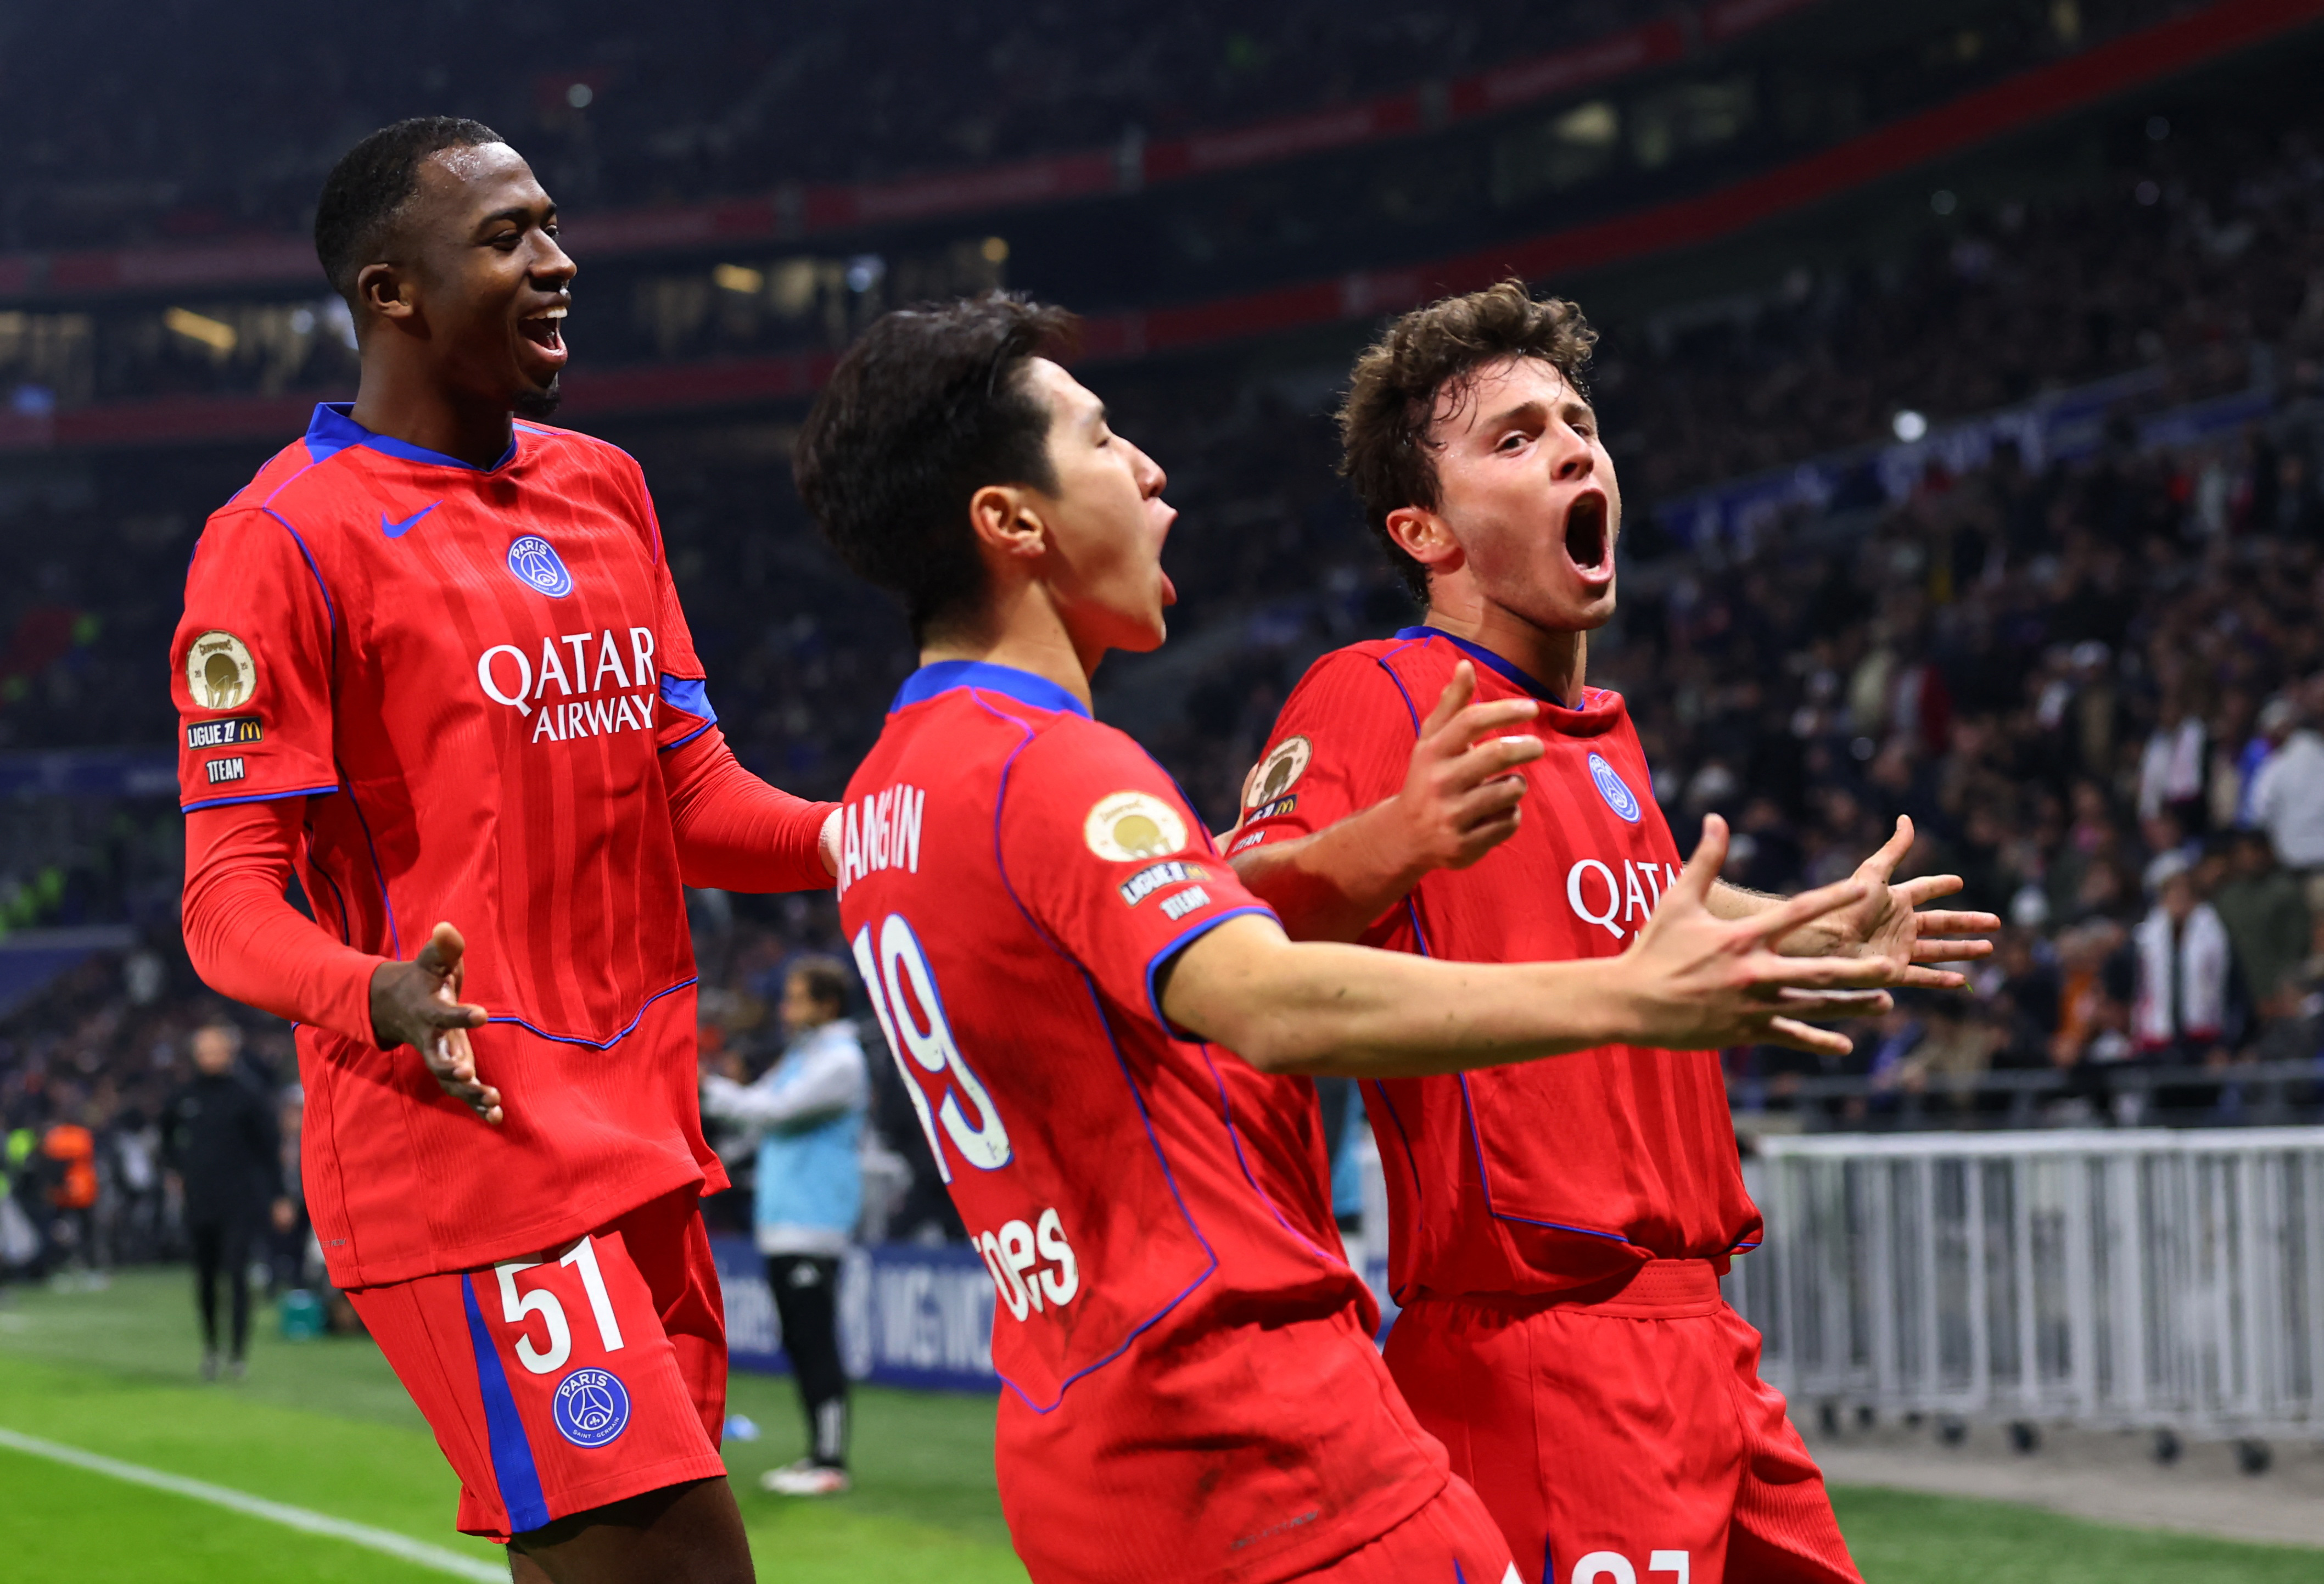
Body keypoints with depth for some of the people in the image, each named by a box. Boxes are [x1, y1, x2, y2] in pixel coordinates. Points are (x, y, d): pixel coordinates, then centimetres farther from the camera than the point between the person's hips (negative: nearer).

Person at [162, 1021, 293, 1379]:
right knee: (205, 1278, 8)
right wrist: (178, 1168, 16)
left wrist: (279, 1198, -5)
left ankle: (237, 1354, -8)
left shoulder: (246, 1094, -4)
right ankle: (210, 1347, 22)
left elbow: (269, 1146, -3)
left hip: (239, 1202, -4)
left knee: (236, 1275, -10)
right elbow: (167, 1132, 27)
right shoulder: (187, 1095, 7)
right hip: (199, 1202, 4)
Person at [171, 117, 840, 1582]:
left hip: (639, 1134, 8)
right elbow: (231, 899, -11)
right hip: (465, 1147, -8)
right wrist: (380, 997, -31)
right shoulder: (285, 539, -8)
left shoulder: (606, 488, 16)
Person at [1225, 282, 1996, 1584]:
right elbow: (1239, 921, -27)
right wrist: (1392, 844, -45)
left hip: (1701, 1339, 9)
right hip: (1542, 1353, -9)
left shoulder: (1603, 728, 17)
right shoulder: (1378, 696, -8)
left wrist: (1823, 938, 41)